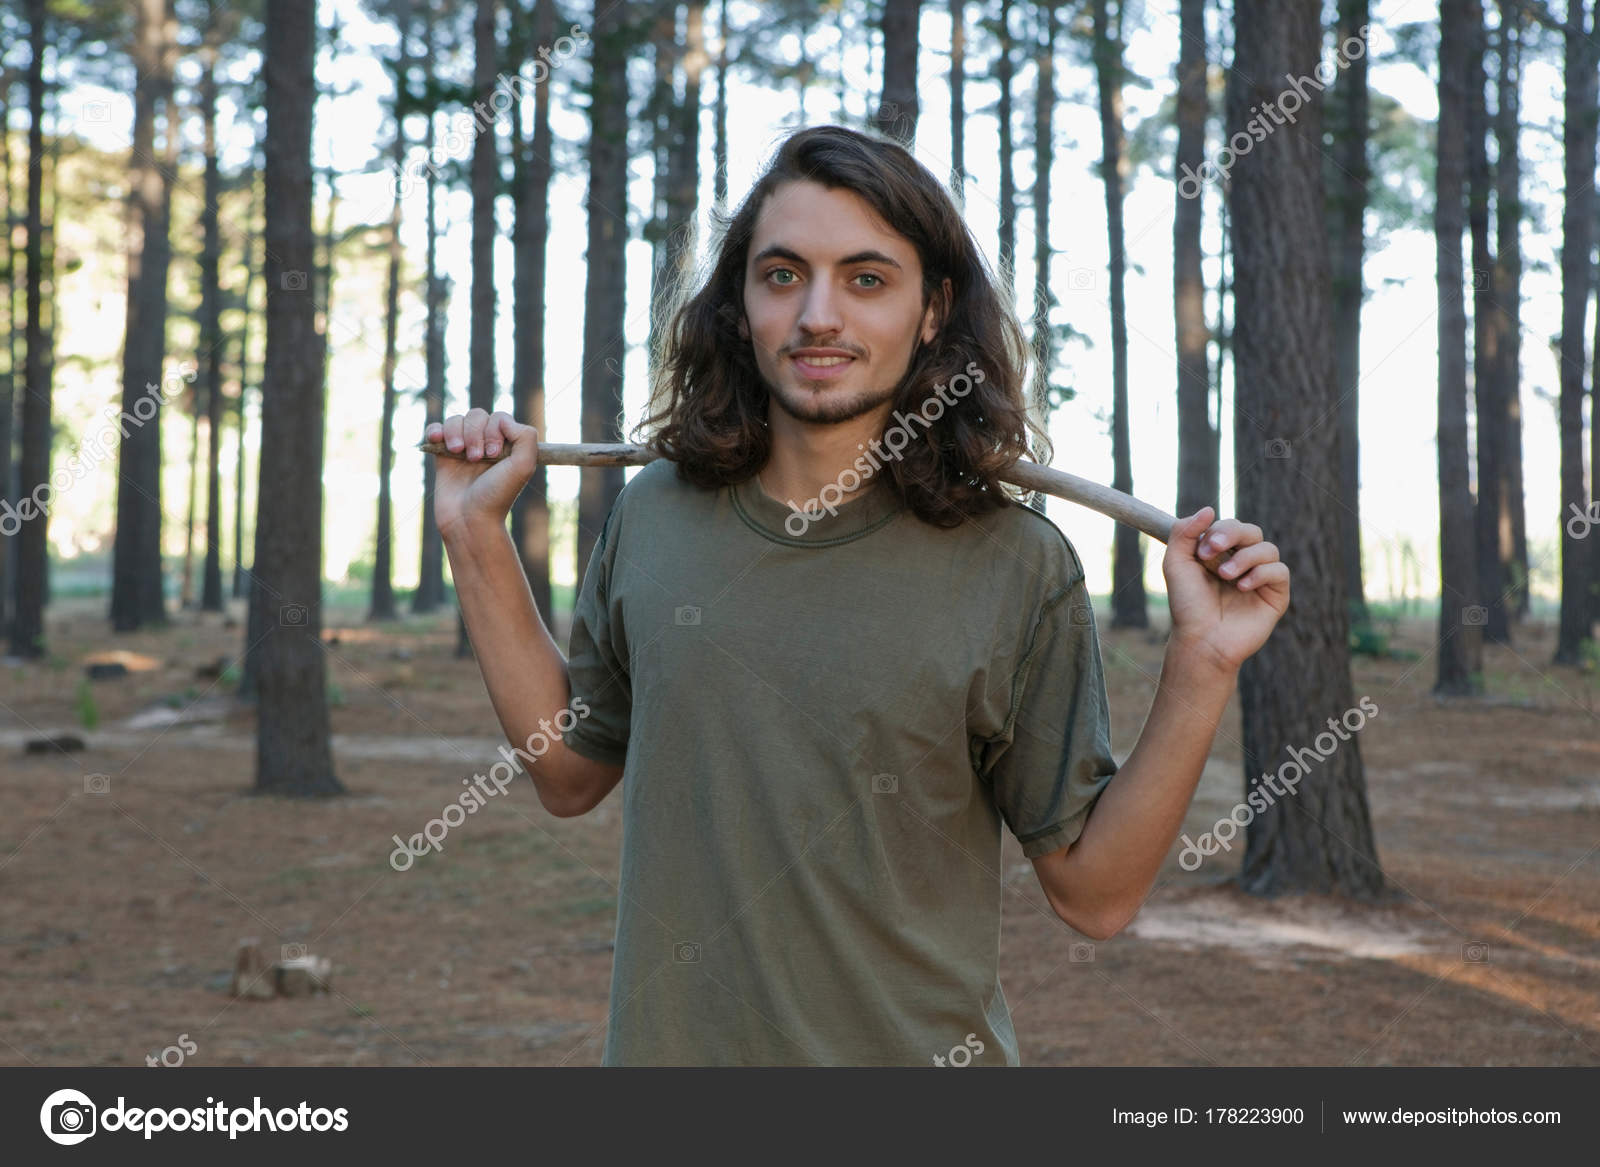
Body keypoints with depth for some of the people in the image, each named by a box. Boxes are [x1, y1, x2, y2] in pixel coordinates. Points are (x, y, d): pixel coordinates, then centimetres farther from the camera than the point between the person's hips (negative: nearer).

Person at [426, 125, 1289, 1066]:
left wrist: (1202, 670, -18)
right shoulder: (655, 516, -2)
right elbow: (571, 774, 9)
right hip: (670, 1041, 3)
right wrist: (477, 537, 4)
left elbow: (1095, 893, -7)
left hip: (916, 1048, -3)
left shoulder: (1016, 567, -11)